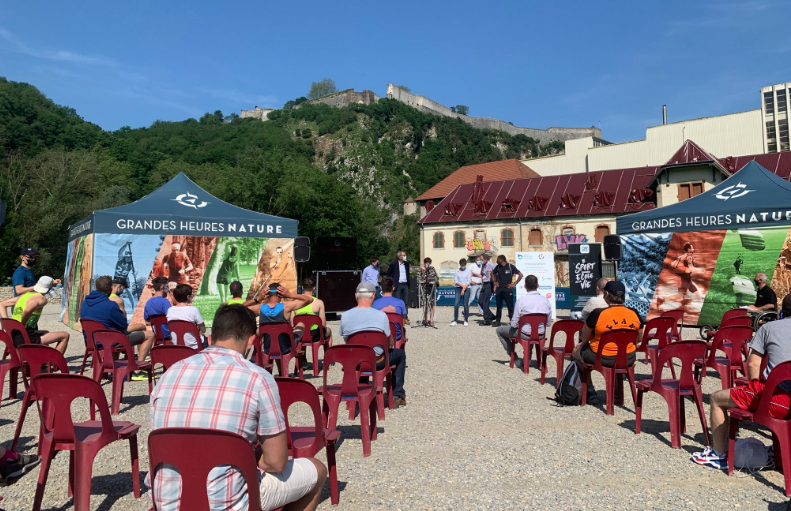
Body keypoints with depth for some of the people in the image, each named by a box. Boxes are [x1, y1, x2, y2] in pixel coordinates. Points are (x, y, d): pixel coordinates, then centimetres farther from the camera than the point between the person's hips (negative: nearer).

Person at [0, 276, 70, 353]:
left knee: (46, 333, 38)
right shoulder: (42, 299, -11)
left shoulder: (25, 295, 14)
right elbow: (27, 310, -33)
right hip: (24, 338, -9)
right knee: (65, 336, -6)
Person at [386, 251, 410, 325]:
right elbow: (388, 273, 3)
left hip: (405, 285, 5)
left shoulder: (407, 264, 11)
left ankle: (405, 318, 12)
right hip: (398, 285, -5)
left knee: (405, 302, 6)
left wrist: (408, 282, 11)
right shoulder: (394, 264, -4)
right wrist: (392, 281, -3)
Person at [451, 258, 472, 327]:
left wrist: (464, 289, -9)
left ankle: (466, 320, 8)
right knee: (456, 305, -5)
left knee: (465, 305, -1)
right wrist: (462, 285, -10)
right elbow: (455, 281, 4)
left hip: (466, 289, -2)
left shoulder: (468, 271, 3)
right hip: (458, 288, 2)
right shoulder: (457, 271, 9)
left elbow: (468, 282, -2)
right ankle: (455, 320, 0)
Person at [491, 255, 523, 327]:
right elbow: (492, 273, 25)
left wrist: (514, 283, -7)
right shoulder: (498, 267, 7)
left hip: (507, 289, -4)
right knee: (499, 306, 8)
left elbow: (520, 275, -6)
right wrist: (494, 282, 13)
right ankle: (497, 320, 16)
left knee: (510, 306, -1)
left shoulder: (510, 266, -7)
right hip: (499, 290, 4)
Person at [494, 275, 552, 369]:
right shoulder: (545, 300, -5)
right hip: (541, 335, 5)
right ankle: (527, 359, 43)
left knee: (500, 330, 17)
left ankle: (516, 360, 18)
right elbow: (548, 323, 2)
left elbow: (514, 324, -14)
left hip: (525, 335, -5)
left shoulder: (521, 300, -18)